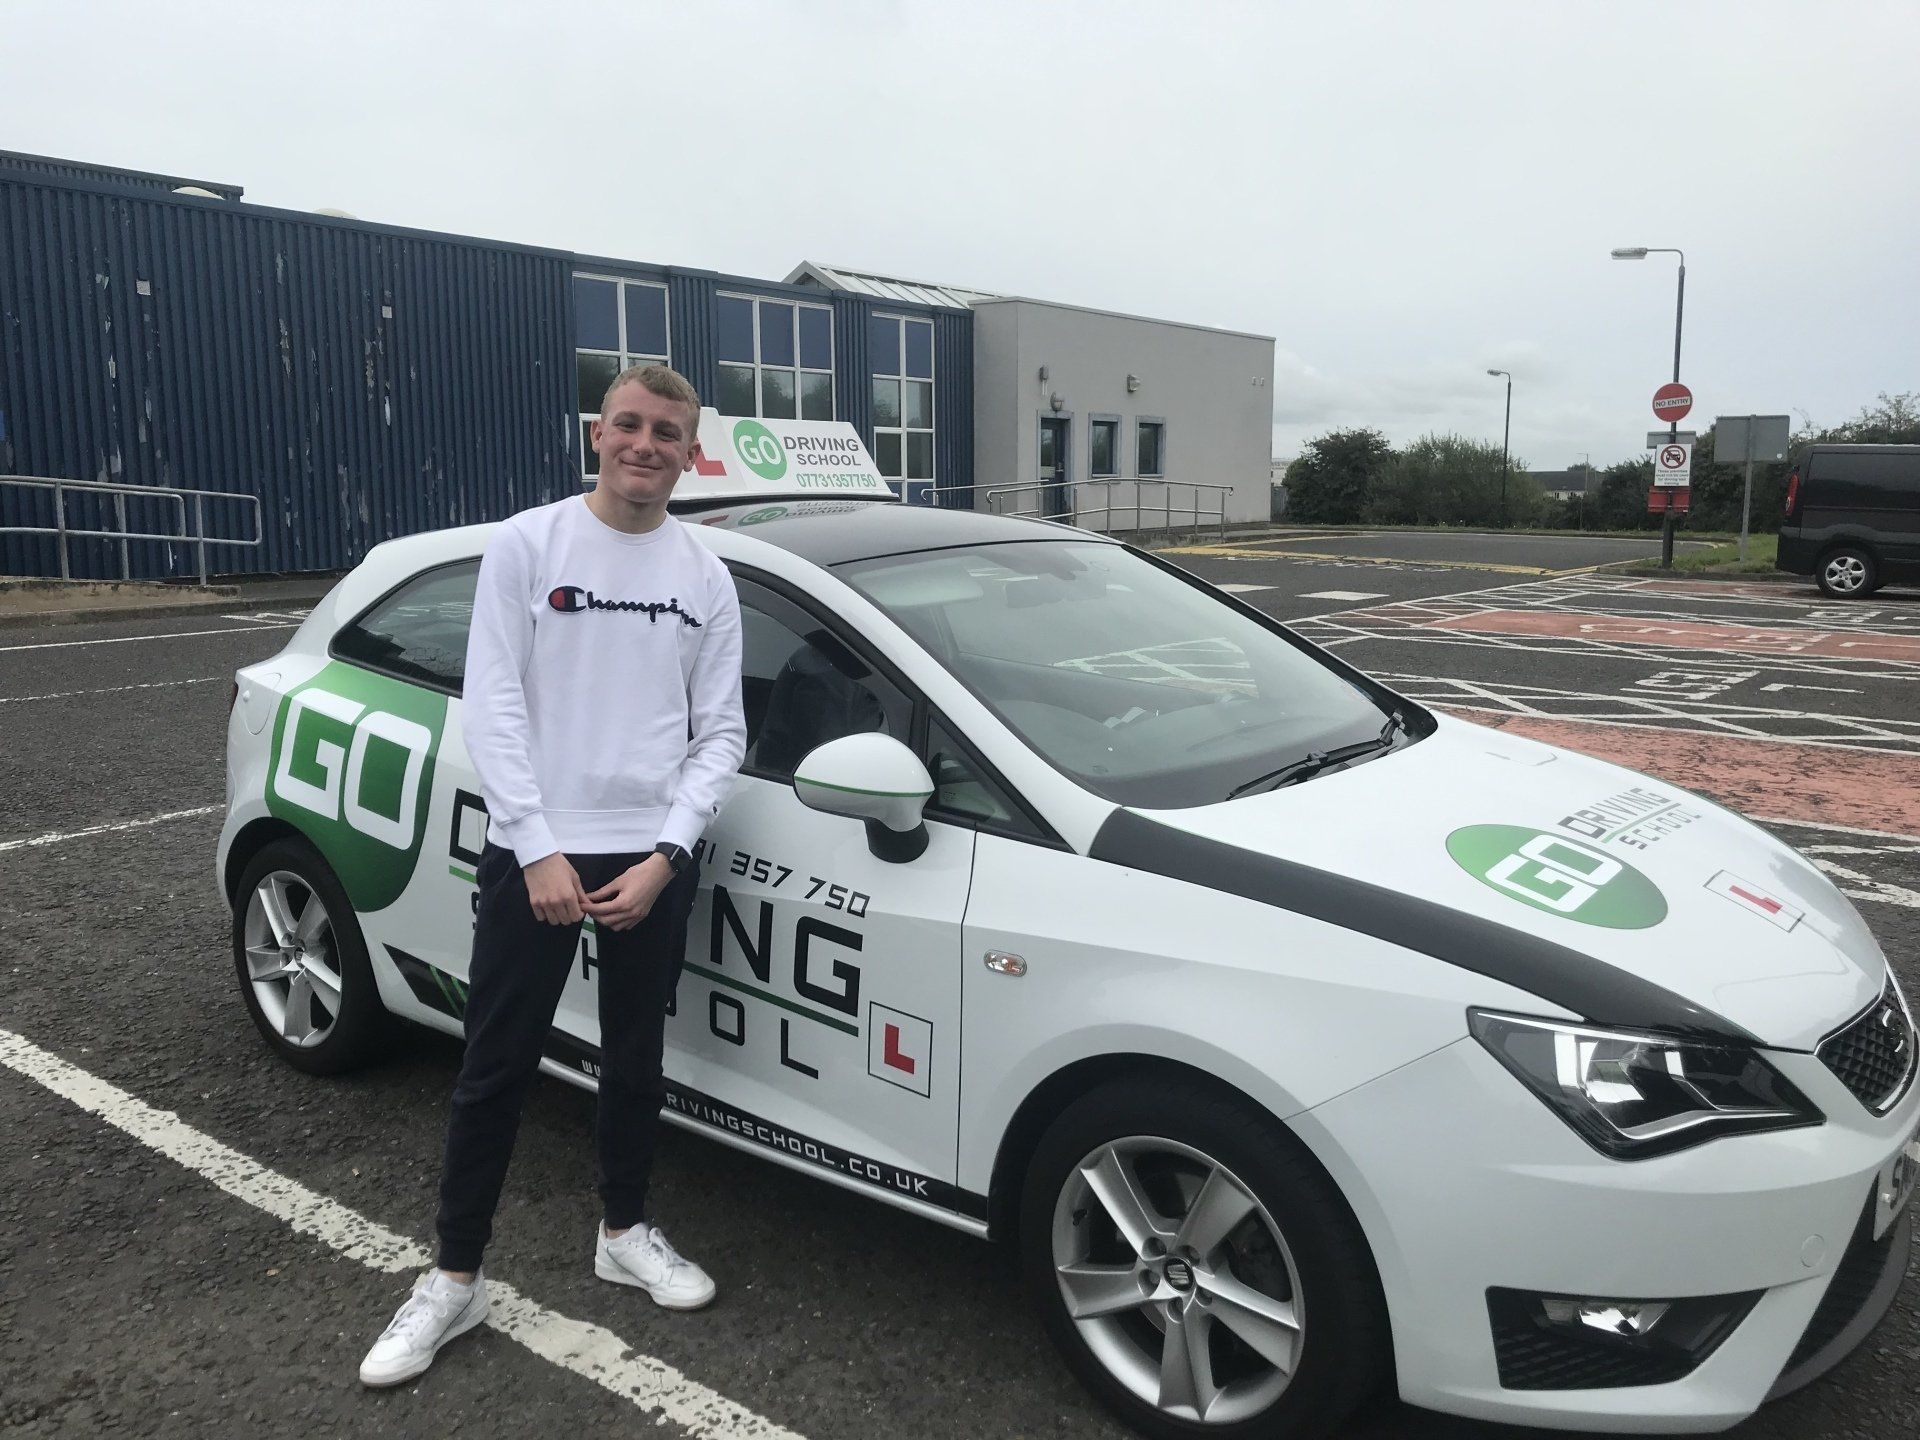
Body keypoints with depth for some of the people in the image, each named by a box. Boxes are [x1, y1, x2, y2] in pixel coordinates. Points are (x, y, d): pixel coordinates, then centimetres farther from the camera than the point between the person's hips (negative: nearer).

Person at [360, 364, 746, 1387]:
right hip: (532, 853, -2)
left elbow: (721, 732, 3)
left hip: (651, 859, 3)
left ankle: (626, 1233, 35)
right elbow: (492, 706, -8)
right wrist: (540, 850, -15)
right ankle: (453, 1279, 21)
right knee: (496, 1069, 6)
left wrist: (667, 853, -9)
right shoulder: (528, 544, -3)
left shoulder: (705, 577, 5)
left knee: (635, 1061, 15)